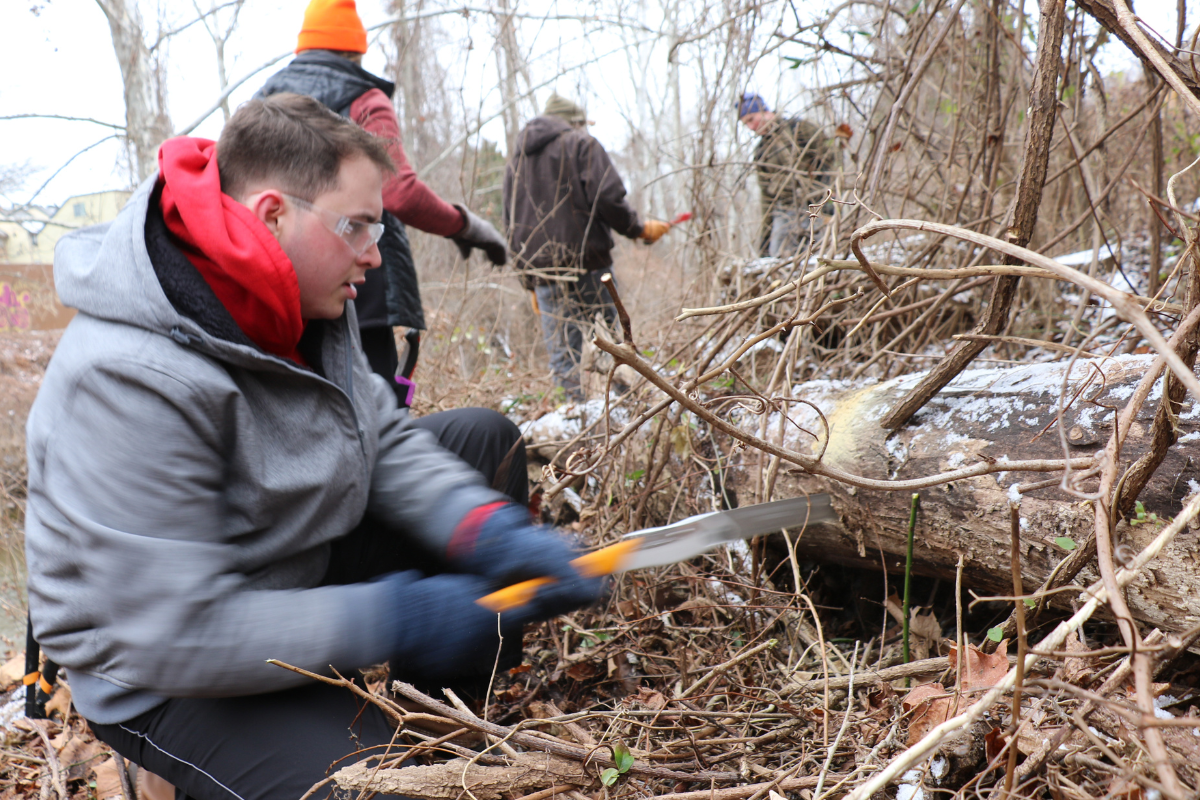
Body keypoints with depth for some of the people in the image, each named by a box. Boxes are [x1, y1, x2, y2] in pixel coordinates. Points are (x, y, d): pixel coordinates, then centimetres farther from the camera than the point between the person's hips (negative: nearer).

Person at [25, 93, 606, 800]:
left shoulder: (308, 301, -7)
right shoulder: (132, 380, -33)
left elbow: (384, 438, 0)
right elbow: (172, 635, -33)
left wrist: (491, 531, -18)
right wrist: (393, 621, -30)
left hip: (302, 564, 9)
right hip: (165, 682, -9)